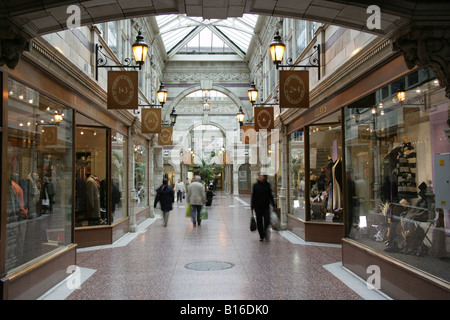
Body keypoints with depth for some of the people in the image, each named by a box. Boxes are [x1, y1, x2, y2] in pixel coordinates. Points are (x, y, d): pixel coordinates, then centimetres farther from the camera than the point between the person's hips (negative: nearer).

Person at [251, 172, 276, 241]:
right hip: (258, 206, 0)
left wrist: (273, 204, 6)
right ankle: (261, 236, 18)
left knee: (267, 220, -10)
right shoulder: (255, 185, 0)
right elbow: (253, 196, 3)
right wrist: (252, 207, 1)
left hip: (266, 206, 0)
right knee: (259, 221, 5)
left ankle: (266, 233, 12)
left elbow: (270, 195, 8)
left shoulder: (267, 185, 3)